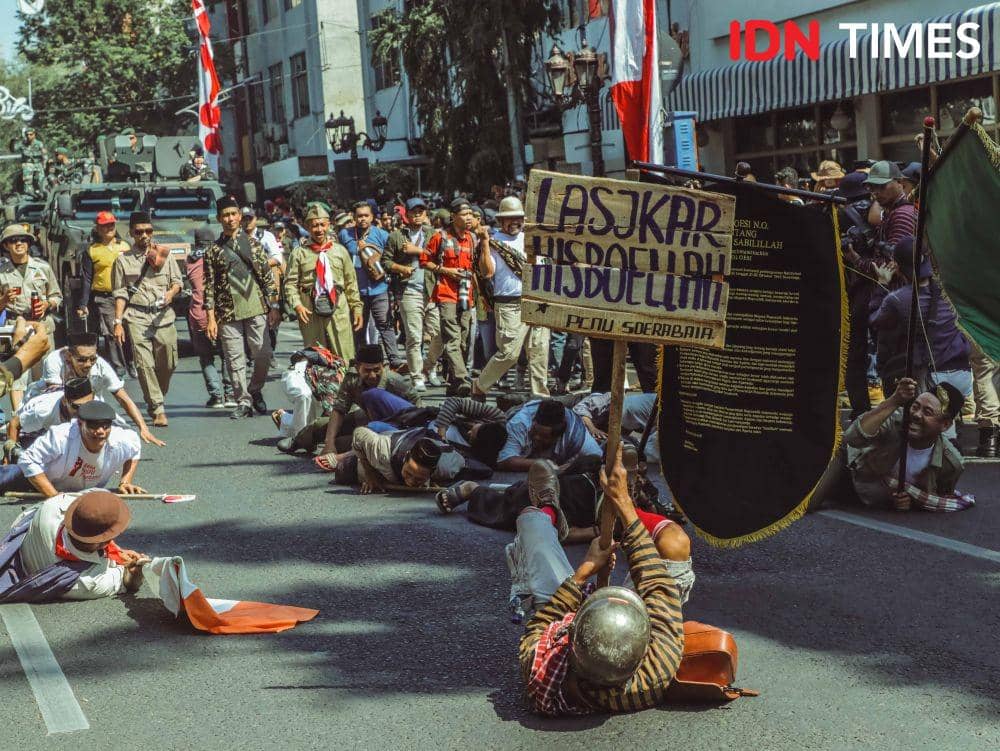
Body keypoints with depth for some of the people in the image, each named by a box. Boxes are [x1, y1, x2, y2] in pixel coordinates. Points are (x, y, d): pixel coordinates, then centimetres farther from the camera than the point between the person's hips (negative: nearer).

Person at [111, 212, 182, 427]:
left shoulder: (164, 254, 13)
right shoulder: (123, 260, 9)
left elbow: (177, 281, 13)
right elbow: (120, 294, 7)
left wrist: (171, 292, -10)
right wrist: (118, 322, -1)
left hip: (163, 315, 2)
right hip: (137, 317, -2)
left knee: (168, 363, 0)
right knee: (144, 363, -11)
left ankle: (156, 401, 23)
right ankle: (158, 409, -9)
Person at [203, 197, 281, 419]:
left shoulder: (253, 243, 8)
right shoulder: (213, 250, 7)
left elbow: (267, 276, 8)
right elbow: (210, 286, 5)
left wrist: (273, 305, 2)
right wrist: (210, 318, -1)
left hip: (256, 308, 0)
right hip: (228, 313, 0)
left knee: (263, 354, -3)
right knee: (235, 359, 0)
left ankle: (255, 390, 21)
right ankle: (243, 402, 10)